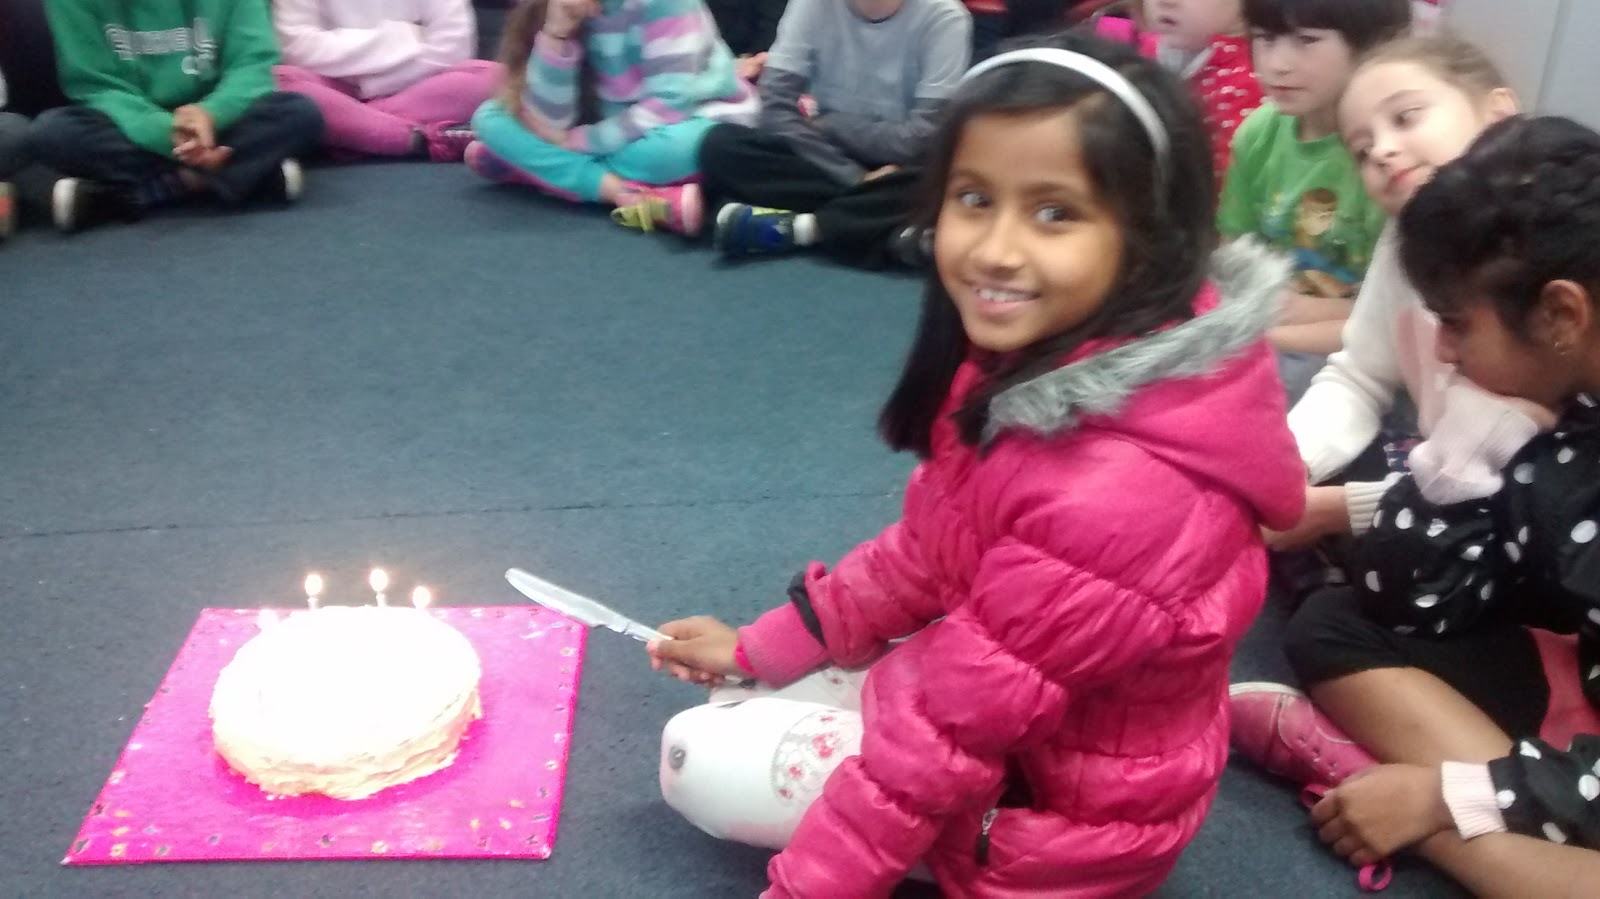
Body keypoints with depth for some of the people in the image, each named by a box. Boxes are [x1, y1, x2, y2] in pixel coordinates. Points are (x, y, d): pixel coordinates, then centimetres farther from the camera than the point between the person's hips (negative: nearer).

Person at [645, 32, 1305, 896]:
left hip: (1050, 802, -8)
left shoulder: (1110, 492, -38)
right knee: (729, 705, 20)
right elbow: (928, 551, 4)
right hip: (1010, 698, 8)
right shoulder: (1038, 354, -11)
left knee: (698, 759, -2)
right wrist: (758, 648, 8)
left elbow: (951, 730, -28)